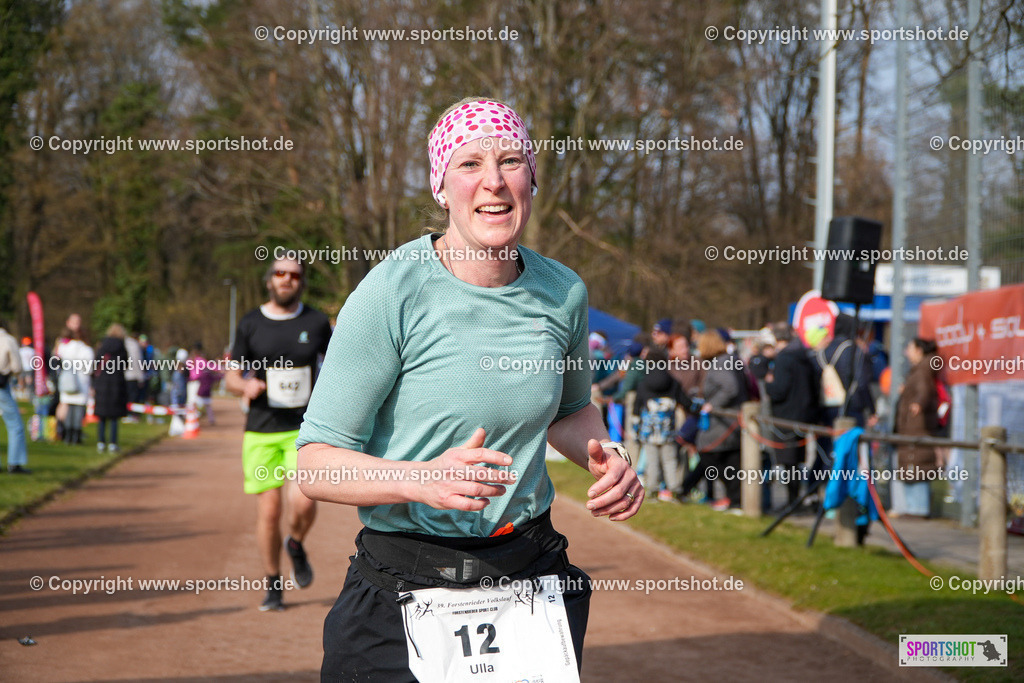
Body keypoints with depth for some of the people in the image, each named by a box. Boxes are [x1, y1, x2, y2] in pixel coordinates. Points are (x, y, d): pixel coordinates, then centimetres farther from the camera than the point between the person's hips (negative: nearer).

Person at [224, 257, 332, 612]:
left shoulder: (316, 322, 5)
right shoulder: (250, 324, 4)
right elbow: (231, 377, 6)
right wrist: (246, 386, -16)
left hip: (305, 428, 0)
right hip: (261, 431, 1)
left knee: (303, 503, -19)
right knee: (269, 511, -1)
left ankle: (296, 545, 14)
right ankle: (273, 584, 18)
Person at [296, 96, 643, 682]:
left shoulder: (563, 292, 1)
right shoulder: (391, 294, -15)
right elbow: (316, 464, -16)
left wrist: (604, 454, -1)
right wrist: (422, 479, -33)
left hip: (533, 578, 4)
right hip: (404, 593, -4)